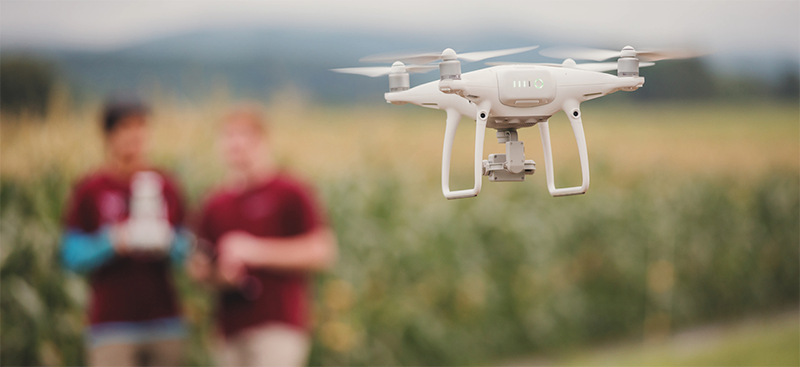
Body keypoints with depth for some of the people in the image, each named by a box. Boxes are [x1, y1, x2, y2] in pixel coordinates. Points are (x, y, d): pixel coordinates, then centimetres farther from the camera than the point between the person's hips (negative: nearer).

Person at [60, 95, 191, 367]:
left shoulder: (165, 187, 8)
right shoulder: (89, 191, 0)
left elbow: (183, 251, 12)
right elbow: (71, 257, -2)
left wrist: (165, 241, -11)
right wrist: (113, 242, -18)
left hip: (165, 323, 4)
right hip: (113, 327, -3)